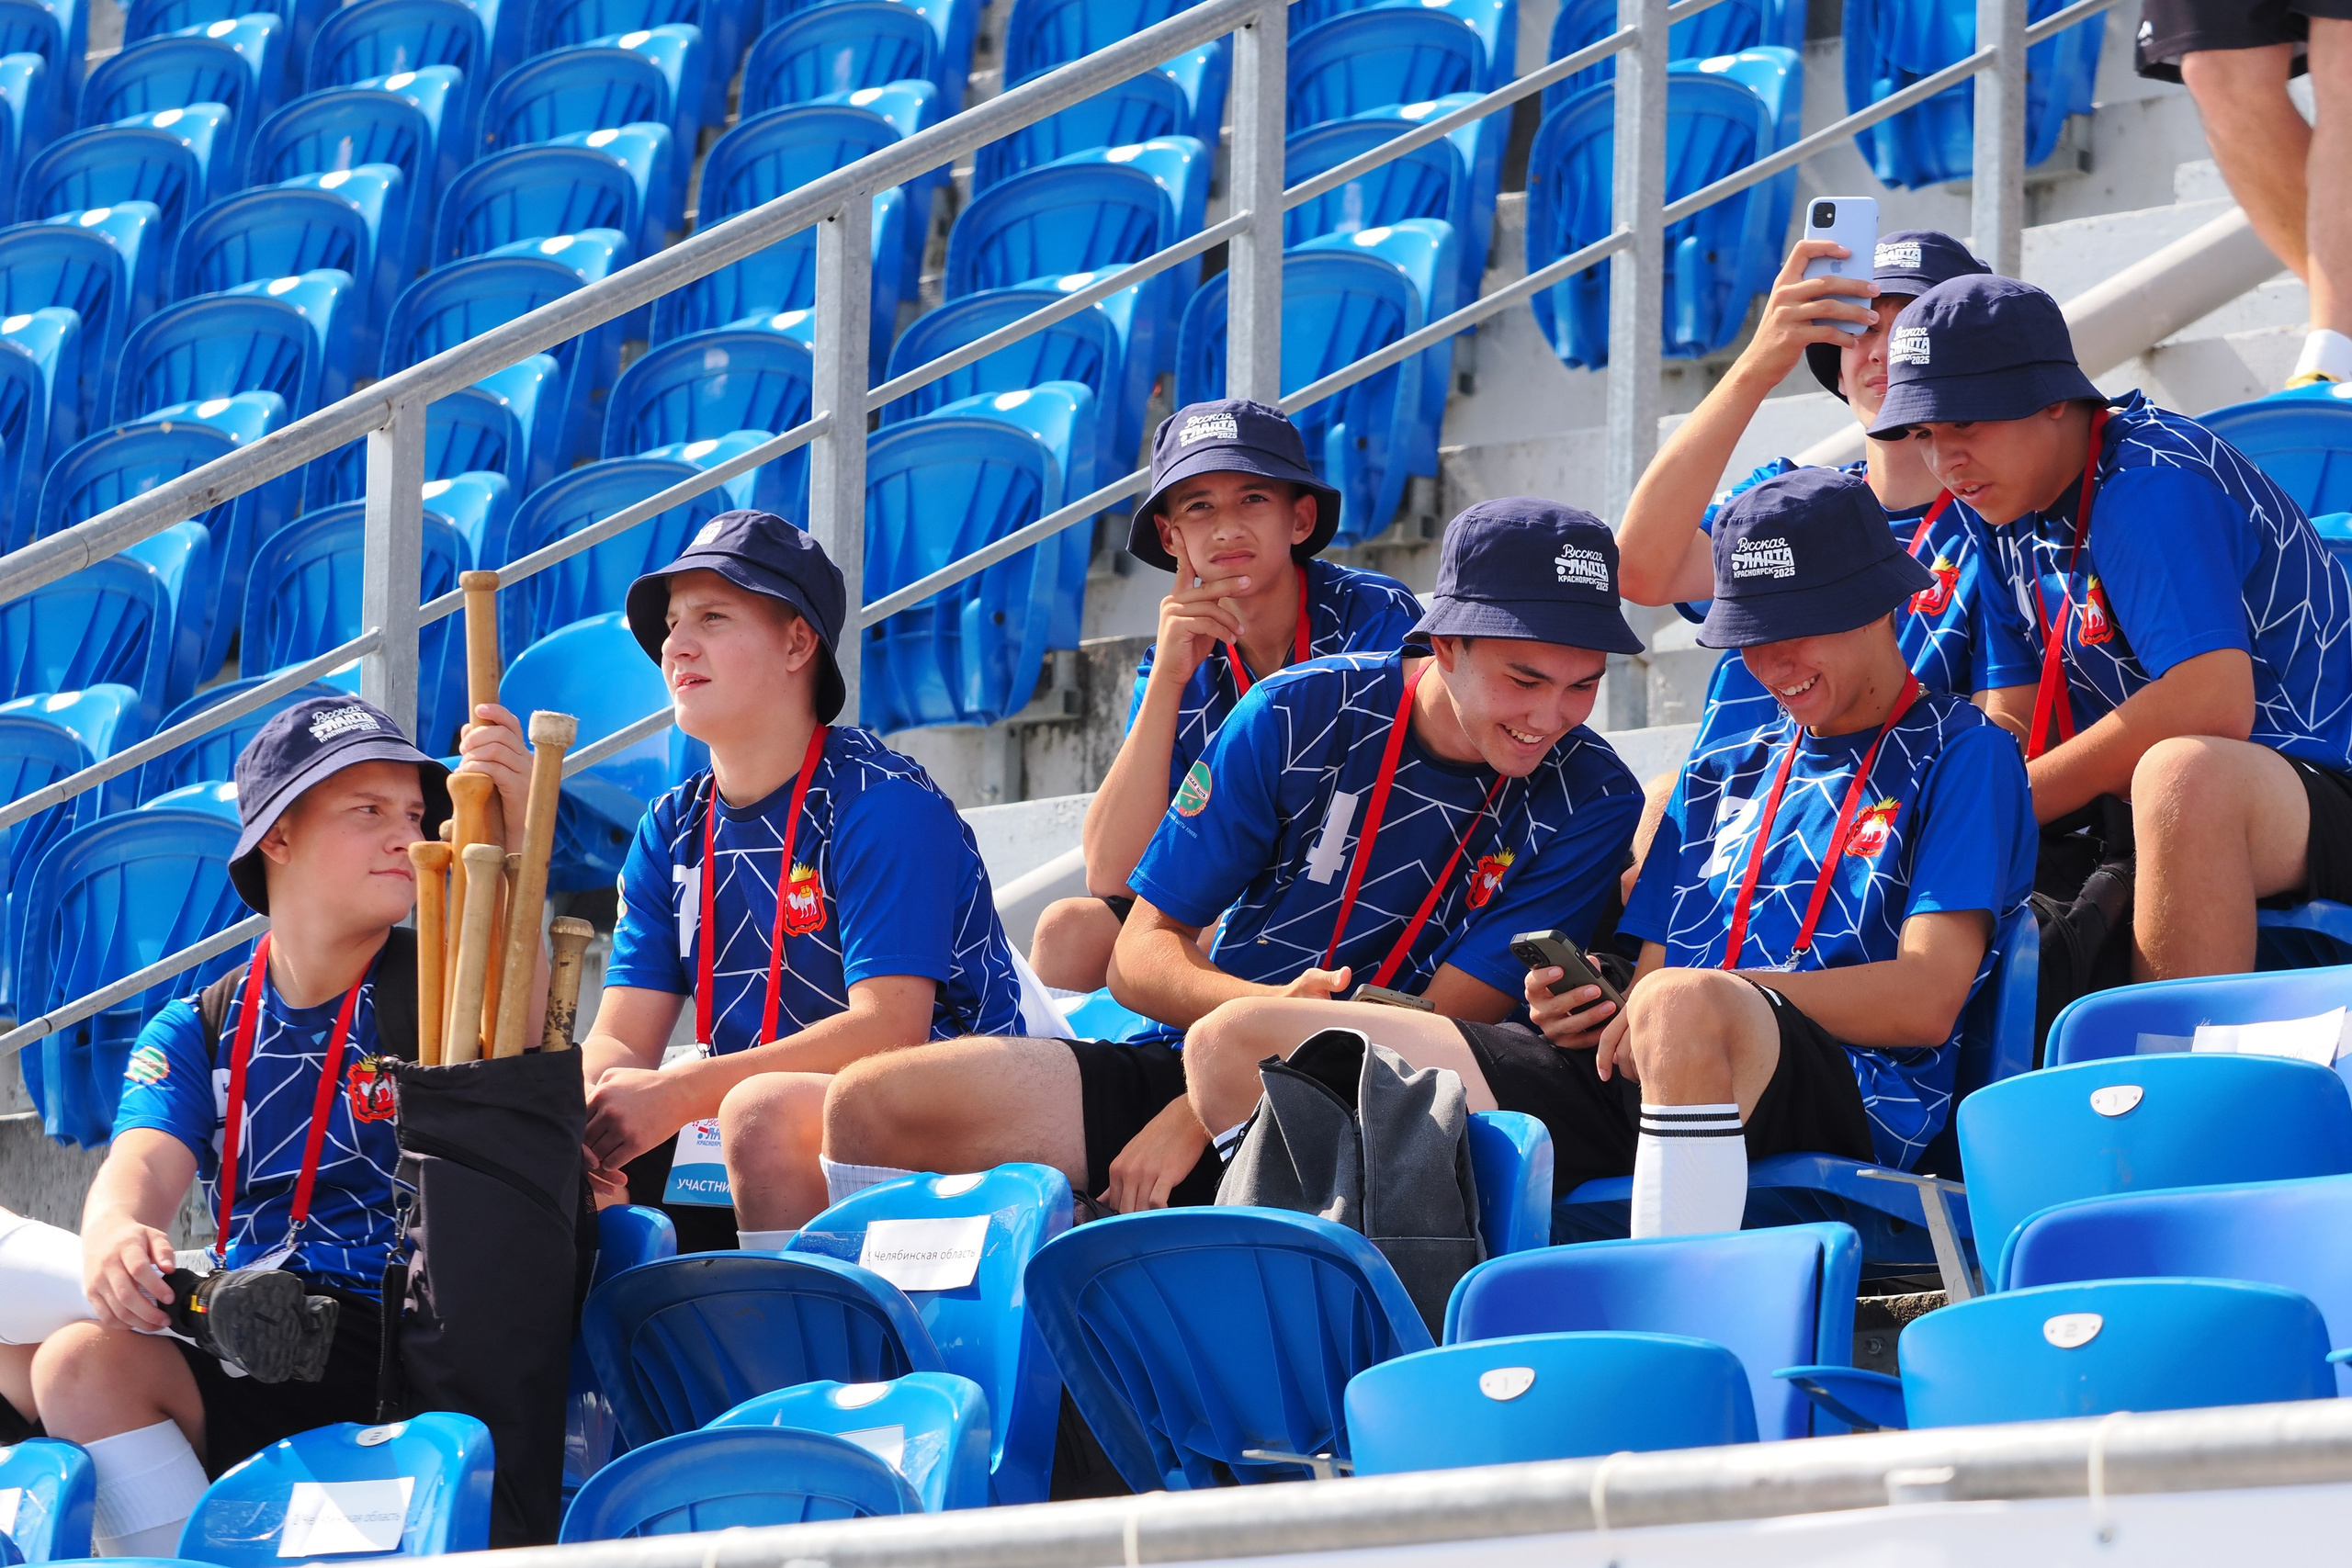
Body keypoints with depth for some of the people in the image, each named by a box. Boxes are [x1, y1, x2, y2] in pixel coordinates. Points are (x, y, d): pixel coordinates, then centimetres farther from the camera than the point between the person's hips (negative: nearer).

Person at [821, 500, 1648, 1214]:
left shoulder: (1589, 805, -4)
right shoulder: (1298, 716, -2)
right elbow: (1141, 955, 1)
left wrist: (1201, 1115, -13)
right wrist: (1265, 1009, -23)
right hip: (1184, 1063, 2)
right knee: (869, 1107, -17)